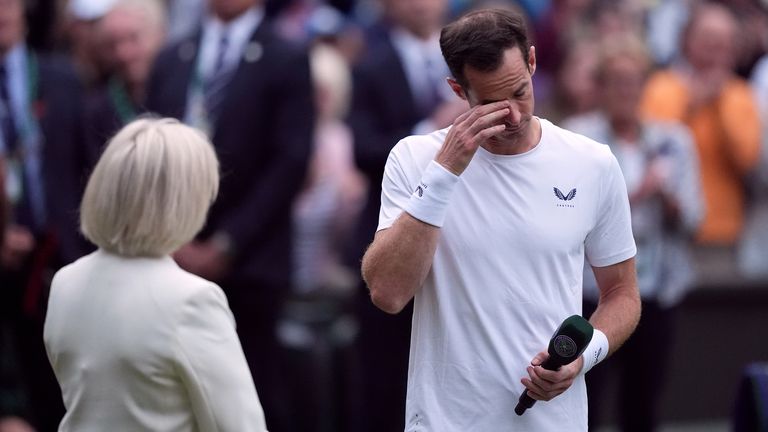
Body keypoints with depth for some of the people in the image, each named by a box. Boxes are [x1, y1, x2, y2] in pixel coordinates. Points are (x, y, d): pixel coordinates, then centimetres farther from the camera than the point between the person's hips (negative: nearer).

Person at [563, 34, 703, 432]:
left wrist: (667, 196, -15)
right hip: (594, 287, -3)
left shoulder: (673, 140, 8)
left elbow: (692, 221, 5)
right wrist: (633, 196, -21)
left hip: (658, 290, 3)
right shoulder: (576, 138, -2)